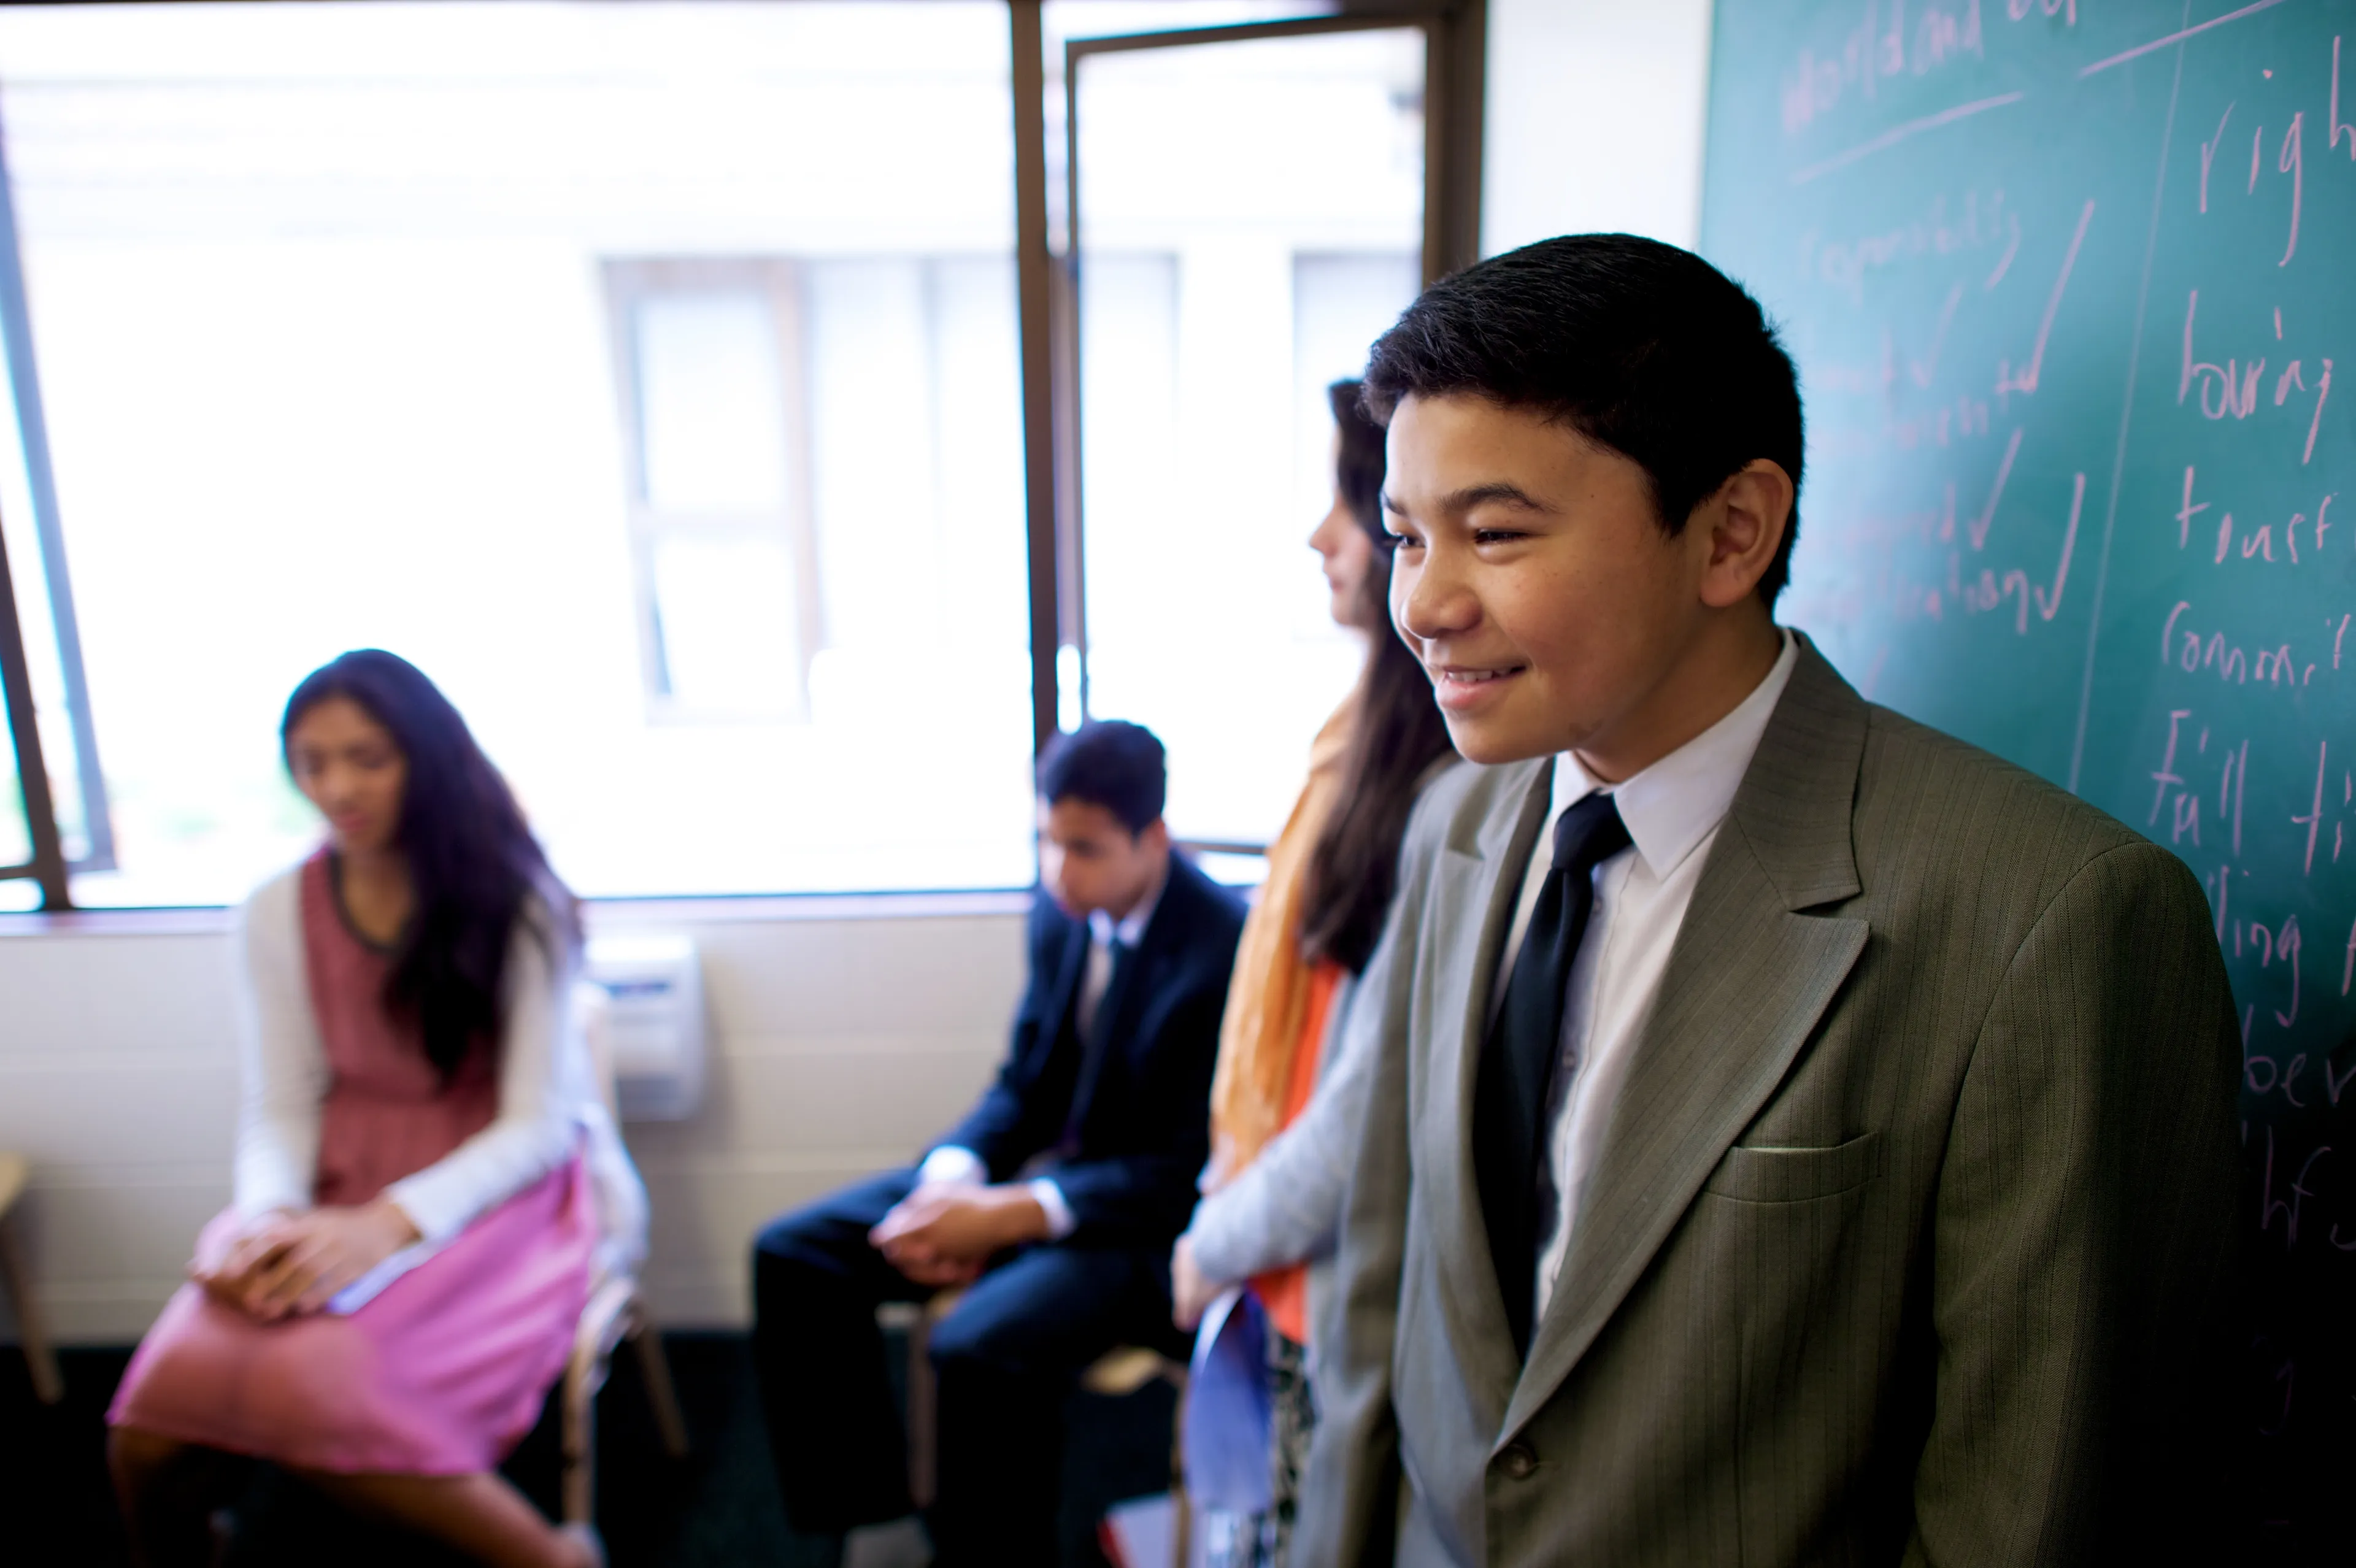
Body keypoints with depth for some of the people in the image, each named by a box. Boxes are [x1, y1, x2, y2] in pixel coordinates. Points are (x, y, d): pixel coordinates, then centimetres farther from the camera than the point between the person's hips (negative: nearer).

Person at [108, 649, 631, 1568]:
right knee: (151, 1431, -22)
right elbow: (279, 1110, 4)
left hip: (491, 1193, -4)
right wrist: (267, 1217, -17)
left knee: (308, 1380, -30)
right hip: (337, 1190, 4)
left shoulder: (515, 902, -8)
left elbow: (538, 1125, -9)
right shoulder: (279, 913, 4)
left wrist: (386, 1226, -23)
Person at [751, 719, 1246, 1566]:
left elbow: (1192, 1173, -20)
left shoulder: (1224, 950, -23)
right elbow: (1026, 1082, 8)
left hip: (1149, 1216, -7)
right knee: (793, 1253, 0)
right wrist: (954, 1174, -12)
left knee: (981, 1347, -32)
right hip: (1040, 1164, 8)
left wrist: (1008, 1215, -24)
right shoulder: (1062, 910, -2)